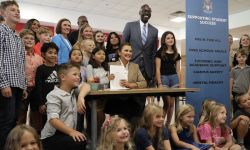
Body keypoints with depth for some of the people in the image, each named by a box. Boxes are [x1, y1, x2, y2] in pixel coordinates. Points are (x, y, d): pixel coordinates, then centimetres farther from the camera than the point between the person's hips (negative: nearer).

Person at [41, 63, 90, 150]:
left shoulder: (73, 90, 12)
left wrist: (81, 97, -19)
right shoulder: (54, 95, -14)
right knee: (80, 143, -28)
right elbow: (53, 119, -23)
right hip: (52, 136, -8)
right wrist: (71, 131, -31)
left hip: (67, 133, 8)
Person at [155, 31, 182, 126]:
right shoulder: (160, 53, 0)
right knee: (167, 103, -6)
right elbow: (157, 69, -5)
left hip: (174, 78, 4)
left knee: (172, 104, 5)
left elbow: (178, 70, 13)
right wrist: (159, 84, -12)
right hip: (163, 78, -4)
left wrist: (180, 83, 8)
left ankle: (168, 124, 18)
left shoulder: (176, 54, 13)